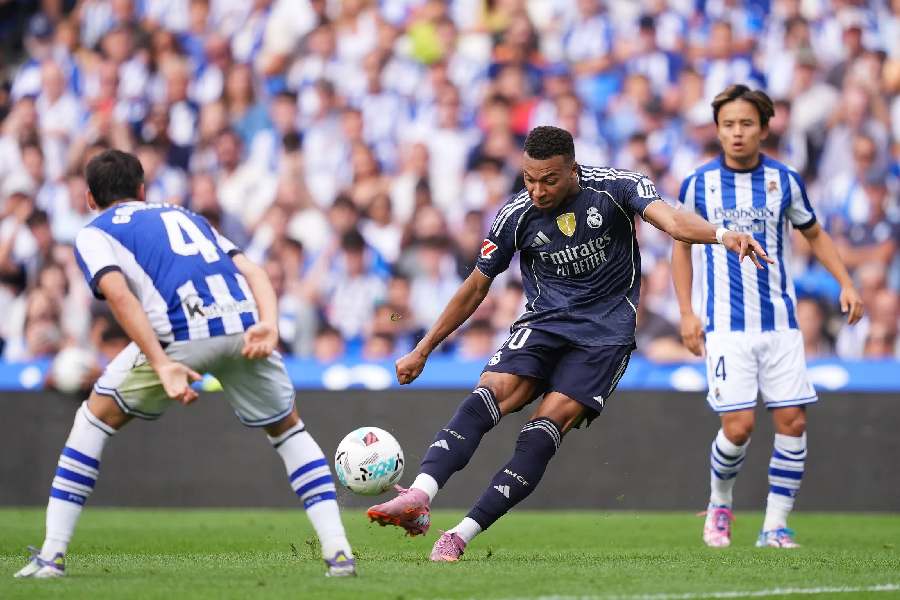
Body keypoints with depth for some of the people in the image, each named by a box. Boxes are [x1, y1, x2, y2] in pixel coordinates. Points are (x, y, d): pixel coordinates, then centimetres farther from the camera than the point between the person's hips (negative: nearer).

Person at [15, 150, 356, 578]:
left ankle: (52, 555, 14)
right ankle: (339, 553, 13)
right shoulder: (185, 216, 36)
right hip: (243, 324, 4)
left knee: (96, 417, 18)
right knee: (287, 428, 26)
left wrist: (163, 365, -10)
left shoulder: (93, 234, 20)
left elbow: (118, 294, -2)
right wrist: (269, 326, 3)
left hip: (181, 333, -4)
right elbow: (251, 272, 19)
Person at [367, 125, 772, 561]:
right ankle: (419, 497, -40)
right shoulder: (515, 216, -3)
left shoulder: (615, 188, -9)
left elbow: (672, 222, -23)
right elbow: (476, 287, 9)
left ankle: (463, 534, -21)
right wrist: (422, 350, 11)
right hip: (542, 322, 2)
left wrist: (722, 235, -45)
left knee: (546, 428, -18)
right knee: (491, 393, -25)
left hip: (605, 332, -2)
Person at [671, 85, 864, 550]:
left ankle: (775, 526, 6)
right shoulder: (698, 184, 0)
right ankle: (719, 504, 16)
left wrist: (846, 284, 6)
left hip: (779, 322, 2)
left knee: (792, 421, -5)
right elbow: (682, 245, 12)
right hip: (726, 324, -2)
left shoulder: (784, 180, 3)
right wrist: (686, 312, 4)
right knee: (738, 425, -12)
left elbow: (814, 234, 18)